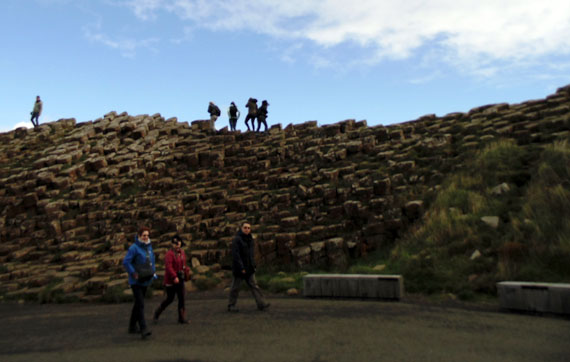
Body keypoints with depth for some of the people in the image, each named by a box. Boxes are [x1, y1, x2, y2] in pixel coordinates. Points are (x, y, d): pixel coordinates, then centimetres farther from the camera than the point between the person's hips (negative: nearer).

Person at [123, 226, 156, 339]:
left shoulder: (149, 246, 8)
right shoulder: (134, 248, -14)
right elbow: (126, 262, -17)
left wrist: (153, 271, 8)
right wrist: (134, 274, -20)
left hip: (145, 280, 8)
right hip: (136, 281, -8)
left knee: (138, 303, 17)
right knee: (140, 304, -15)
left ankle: (132, 326, 30)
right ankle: (143, 329, -17)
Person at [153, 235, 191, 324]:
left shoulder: (182, 253, 8)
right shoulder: (169, 254, -16)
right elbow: (168, 267, -25)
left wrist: (187, 271, 4)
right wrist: (174, 277, -32)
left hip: (180, 280, 7)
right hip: (170, 280, -7)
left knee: (181, 298, 4)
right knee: (170, 299, 3)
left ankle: (182, 318, 12)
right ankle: (156, 314, 24)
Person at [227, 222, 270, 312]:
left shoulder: (250, 239, 12)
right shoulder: (237, 239, -14)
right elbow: (235, 255, -19)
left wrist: (253, 265, 13)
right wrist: (241, 268, -21)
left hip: (249, 268, 7)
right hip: (239, 268, -7)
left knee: (254, 285, 2)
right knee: (235, 287, 4)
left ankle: (261, 304, -1)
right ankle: (231, 306, 16)